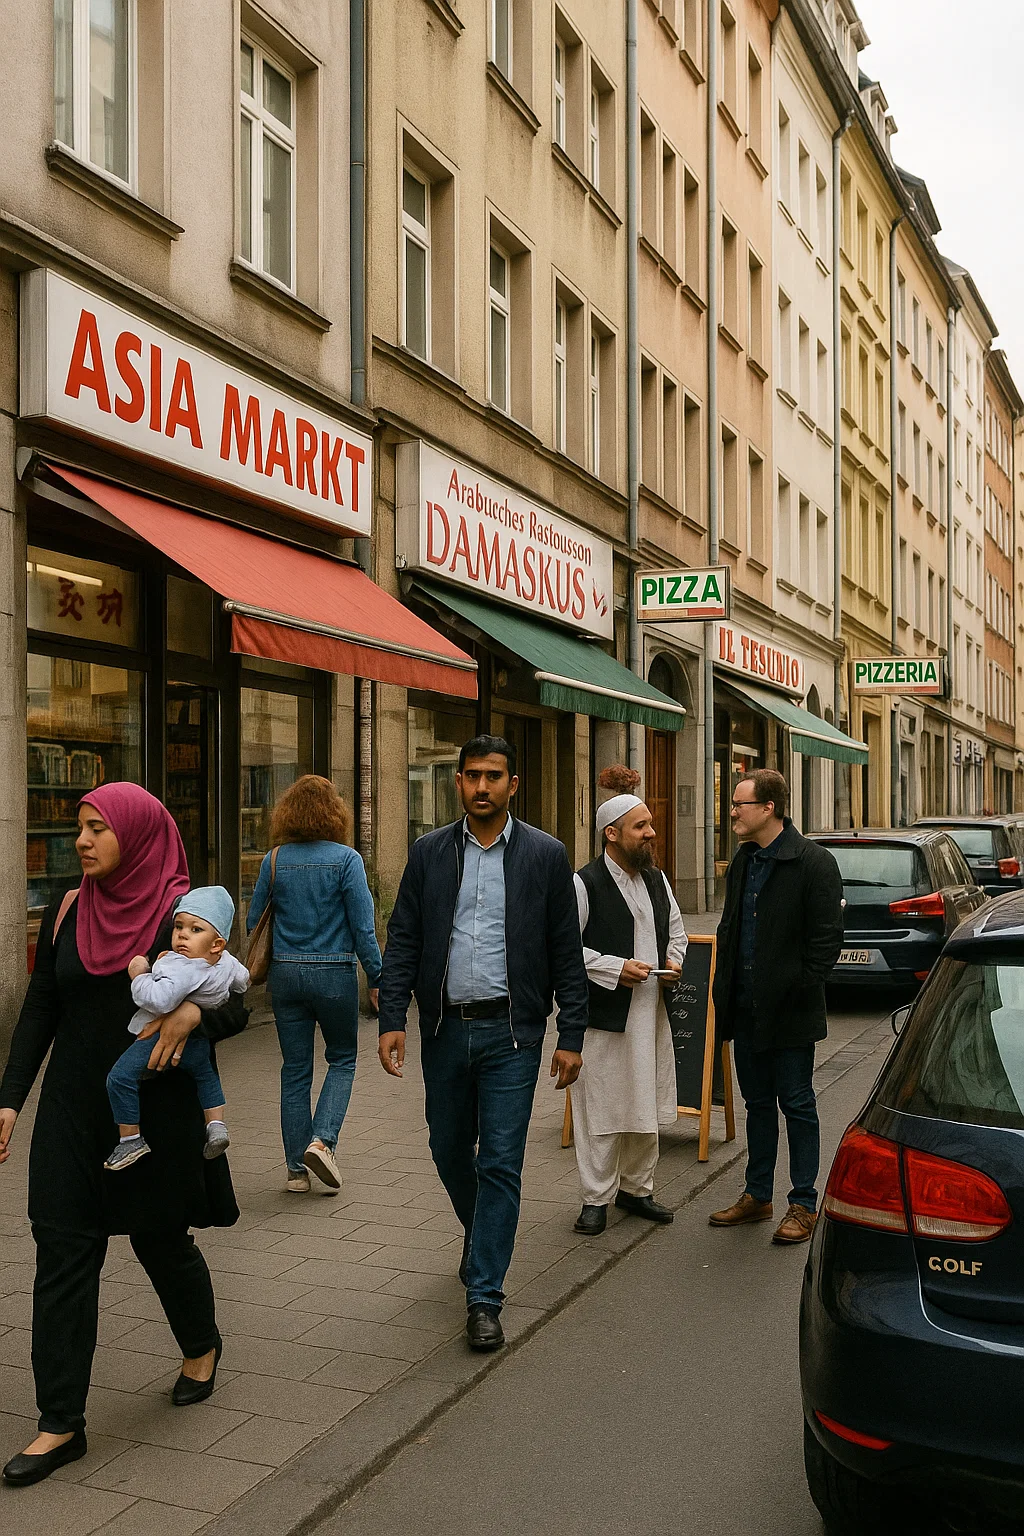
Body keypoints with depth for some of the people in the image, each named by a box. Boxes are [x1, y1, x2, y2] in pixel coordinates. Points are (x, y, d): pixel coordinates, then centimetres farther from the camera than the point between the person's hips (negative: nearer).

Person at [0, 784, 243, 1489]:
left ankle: (202, 1347, 41)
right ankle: (61, 1425, 10)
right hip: (75, 1107, 4)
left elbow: (235, 1008, -7)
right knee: (64, 1253, 0)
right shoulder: (68, 913, 3)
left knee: (160, 1238, 11)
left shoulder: (182, 912, -9)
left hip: (158, 1107, -3)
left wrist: (192, 1014, -29)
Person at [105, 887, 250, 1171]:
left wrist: (139, 976, -24)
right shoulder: (227, 963, -1)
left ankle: (131, 1140, -5)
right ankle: (216, 1125, 28)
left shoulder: (182, 969, -28)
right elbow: (242, 981, 20)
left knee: (120, 1078, -8)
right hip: (198, 1043, 9)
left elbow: (159, 1000, -40)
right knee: (206, 1075, 36)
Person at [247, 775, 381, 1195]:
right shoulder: (345, 859, -9)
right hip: (334, 973, -3)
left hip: (286, 974, 3)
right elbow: (362, 926, -10)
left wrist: (259, 969, 23)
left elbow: (253, 922, 7)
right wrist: (376, 979, -2)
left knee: (295, 1070, 11)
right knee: (342, 1059, 16)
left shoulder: (274, 861, 1)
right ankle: (322, 1140, -3)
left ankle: (297, 1169, 15)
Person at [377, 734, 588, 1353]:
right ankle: (482, 1233, 46)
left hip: (510, 1031, -3)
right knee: (450, 1151, 17)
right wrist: (392, 1019, -6)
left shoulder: (545, 855, -2)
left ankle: (485, 1297, 7)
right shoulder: (429, 853, 4)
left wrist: (572, 1037, -4)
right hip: (445, 1029, 3)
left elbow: (567, 952, -1)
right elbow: (402, 942, 4)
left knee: (500, 1163, -3)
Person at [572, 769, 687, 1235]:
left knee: (646, 1107, 14)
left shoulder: (657, 880, 11)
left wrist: (673, 960, 4)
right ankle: (596, 1198, 13)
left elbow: (676, 931, 25)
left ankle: (636, 1188, 29)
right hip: (605, 1016, -7)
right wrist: (615, 968, -17)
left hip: (651, 1015, 7)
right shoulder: (584, 884, -12)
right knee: (600, 1110, 0)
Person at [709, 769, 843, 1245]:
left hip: (789, 1012, -7)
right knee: (758, 1104, 15)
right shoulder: (742, 861, 12)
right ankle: (757, 1195, 26)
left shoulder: (814, 862, -12)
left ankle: (803, 1205, 13)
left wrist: (801, 989, -16)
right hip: (747, 1009, 7)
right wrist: (725, 989, 9)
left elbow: (826, 937, -13)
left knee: (796, 1106, 3)